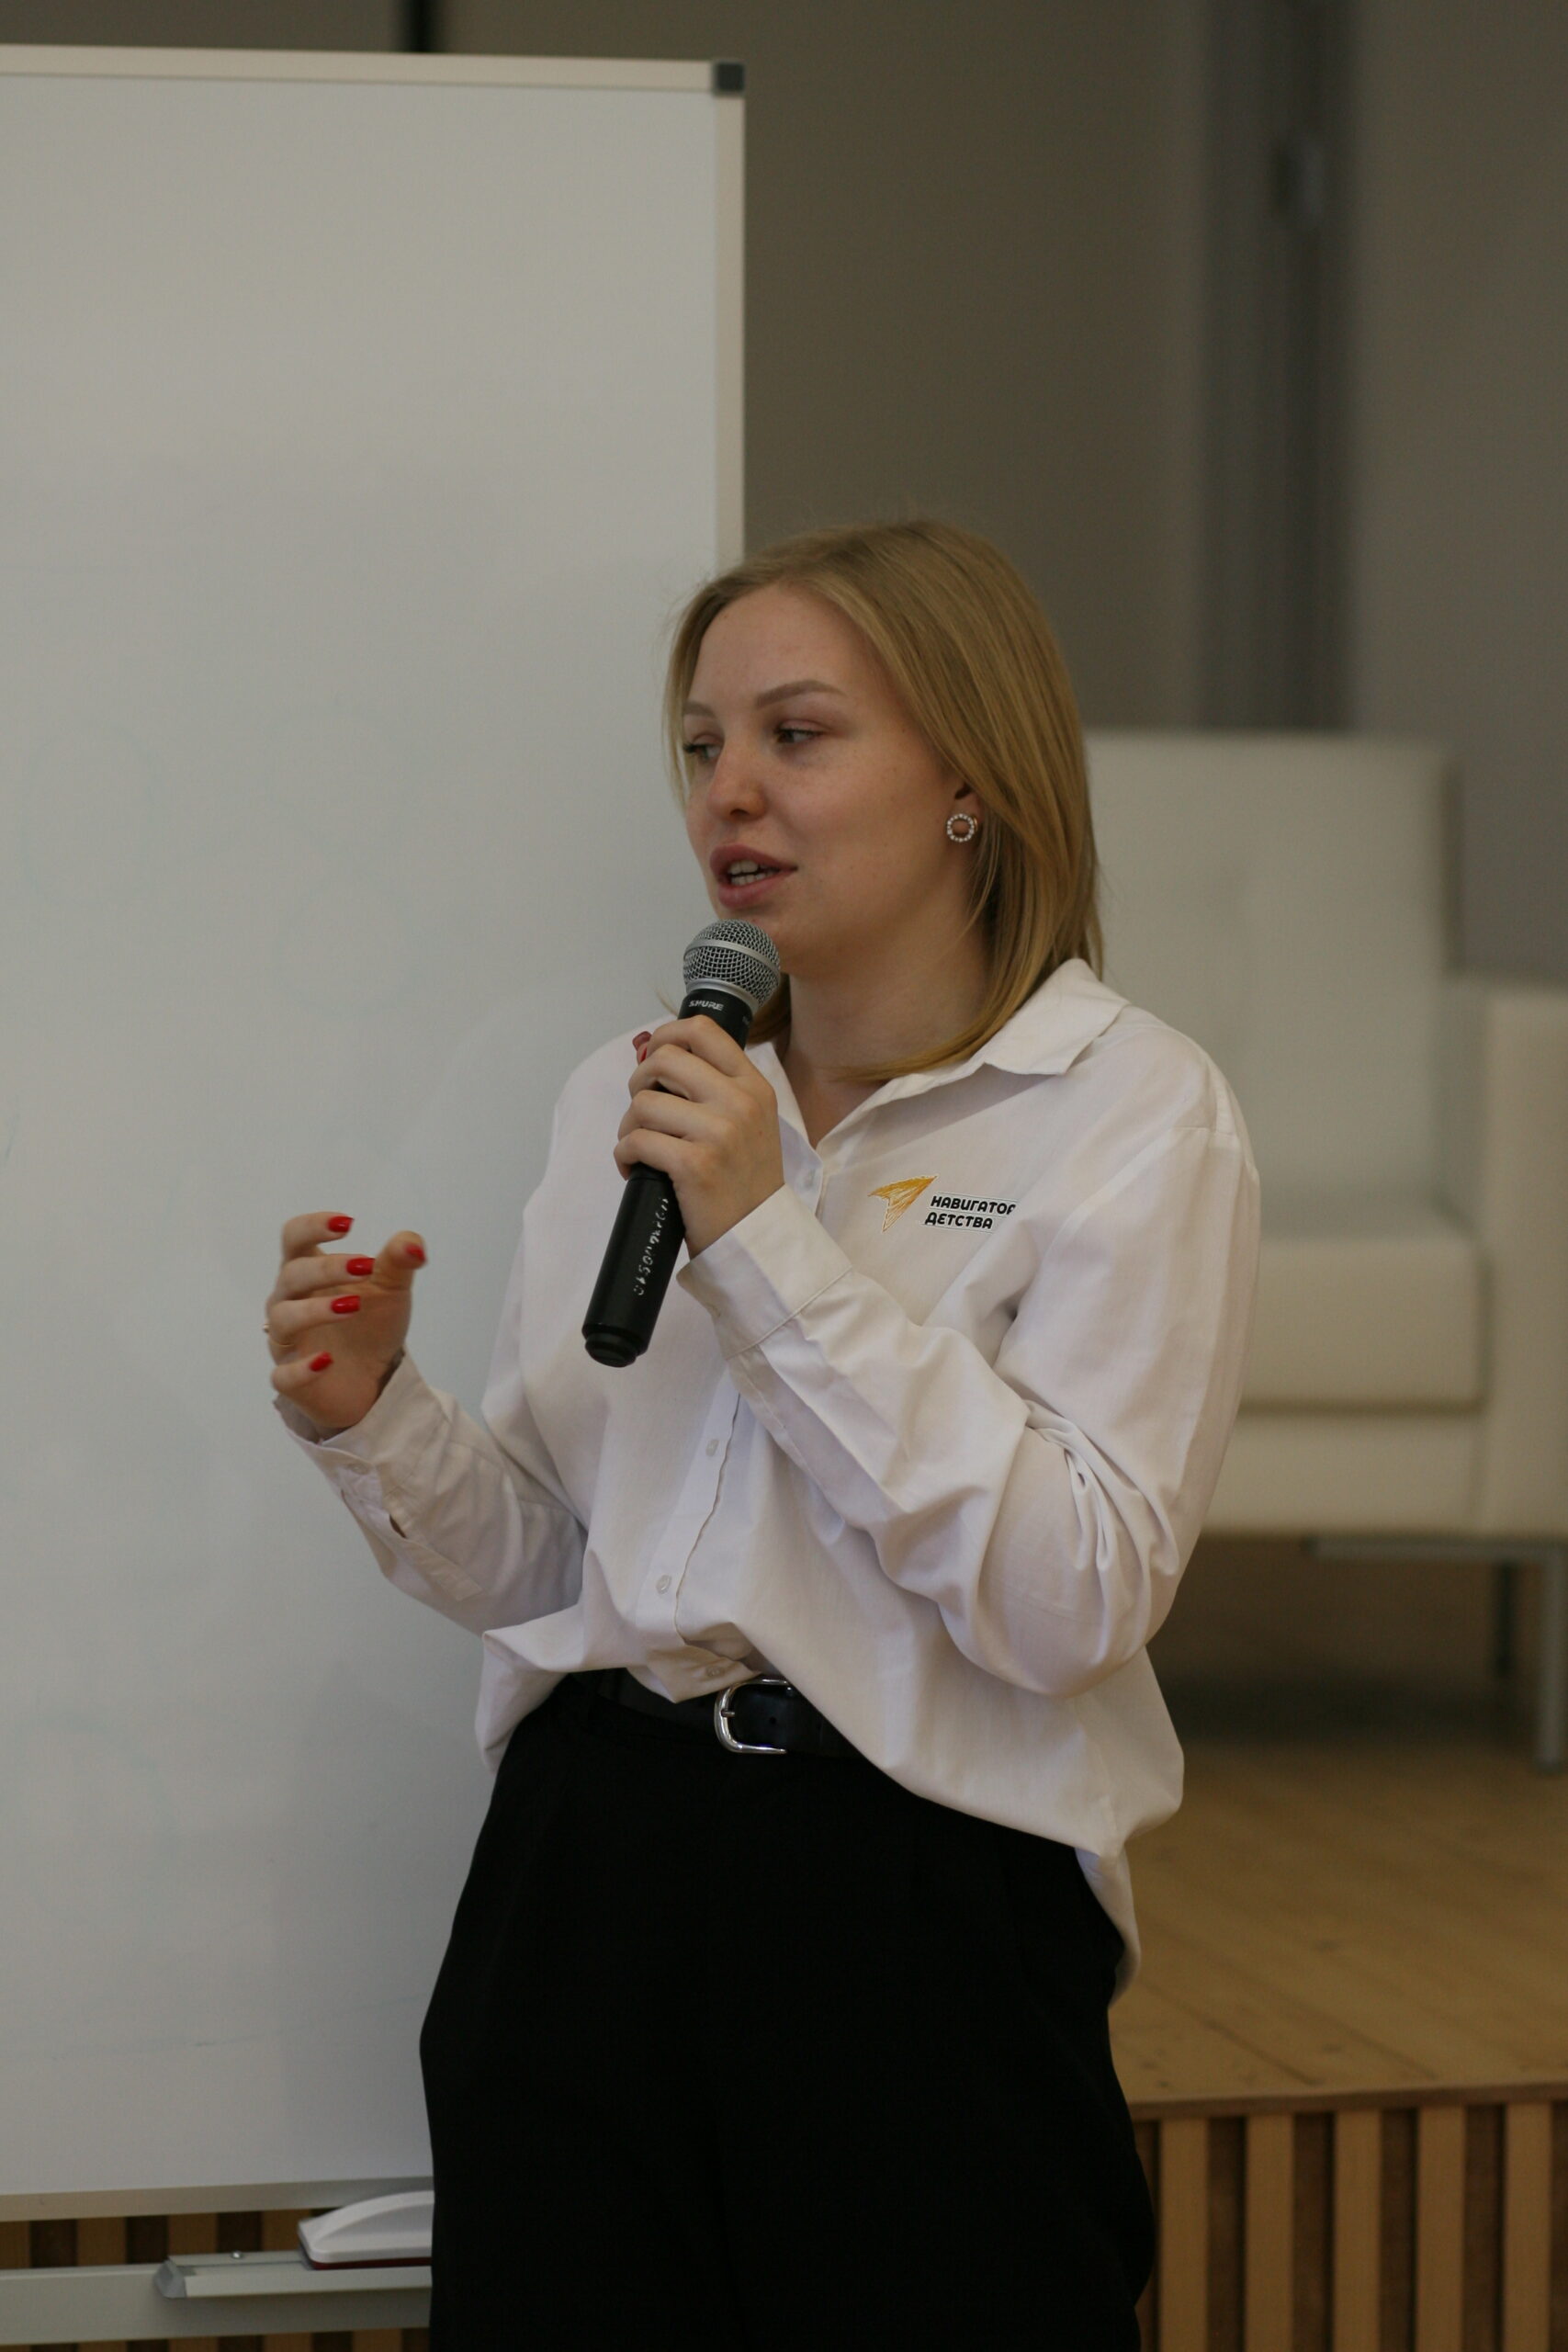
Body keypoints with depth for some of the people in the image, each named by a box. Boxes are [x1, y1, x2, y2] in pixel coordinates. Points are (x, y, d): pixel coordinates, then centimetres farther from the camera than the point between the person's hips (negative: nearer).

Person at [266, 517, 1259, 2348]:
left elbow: (1070, 1598, -16)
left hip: (919, 1906, -4)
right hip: (588, 1865, 5)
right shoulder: (626, 1097, 12)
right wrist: (375, 1422, -6)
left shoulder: (1132, 1114, -5)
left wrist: (769, 1242, -17)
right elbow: (538, 1561, 15)